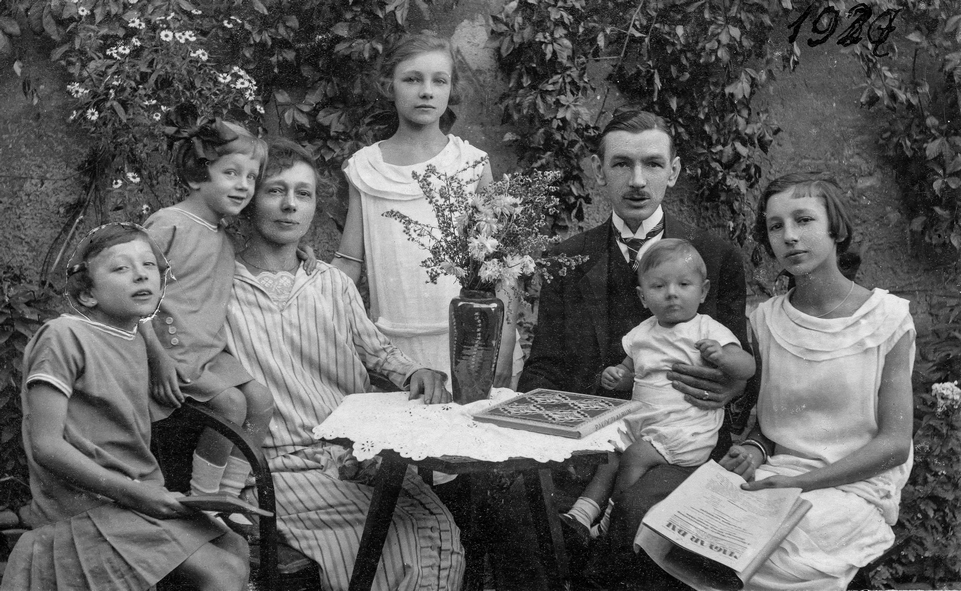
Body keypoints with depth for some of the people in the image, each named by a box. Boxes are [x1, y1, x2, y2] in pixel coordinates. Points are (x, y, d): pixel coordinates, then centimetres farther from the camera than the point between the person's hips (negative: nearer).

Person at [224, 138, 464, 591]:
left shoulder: (334, 284, 19)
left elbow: (379, 352, 22)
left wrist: (415, 374, 1)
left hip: (361, 456, 5)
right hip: (285, 465, -5)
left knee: (441, 533, -19)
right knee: (383, 543, -25)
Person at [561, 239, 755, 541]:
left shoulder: (709, 331, -4)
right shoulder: (641, 334, 12)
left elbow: (748, 367, -9)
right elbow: (629, 370, 25)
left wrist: (721, 357, -30)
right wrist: (614, 375, 1)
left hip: (687, 425, -6)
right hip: (640, 419, 6)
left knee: (635, 456, -19)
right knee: (609, 454, -9)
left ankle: (612, 522, -8)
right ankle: (583, 511, -8)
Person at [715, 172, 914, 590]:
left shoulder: (887, 317, -5)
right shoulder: (766, 320, 6)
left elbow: (894, 443, -7)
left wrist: (801, 481, -17)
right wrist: (754, 450, -10)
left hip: (856, 487, -3)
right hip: (776, 477, 3)